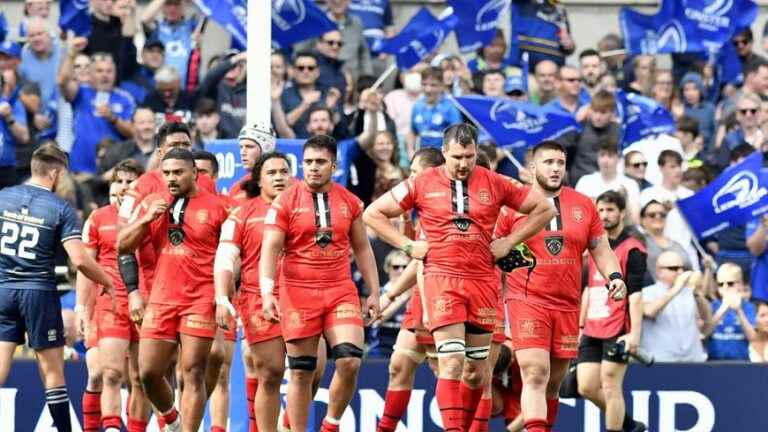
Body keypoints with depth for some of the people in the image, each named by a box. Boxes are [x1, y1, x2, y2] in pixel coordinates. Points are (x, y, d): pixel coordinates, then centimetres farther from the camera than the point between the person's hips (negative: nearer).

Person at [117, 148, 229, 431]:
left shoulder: (215, 207, 0)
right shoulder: (152, 204, 12)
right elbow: (123, 246, 10)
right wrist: (147, 218, -5)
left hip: (200, 301, -4)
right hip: (161, 299, 4)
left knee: (193, 374, -7)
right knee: (148, 372, 3)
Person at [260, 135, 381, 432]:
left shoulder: (349, 202, 8)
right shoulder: (285, 202, -1)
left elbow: (362, 249, 16)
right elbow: (270, 249, -6)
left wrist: (374, 292, 13)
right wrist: (266, 293, -18)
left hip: (341, 292, 2)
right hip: (298, 293, -2)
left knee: (350, 362, -13)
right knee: (300, 372, 1)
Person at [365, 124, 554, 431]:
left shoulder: (495, 184, 5)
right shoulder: (423, 185, 1)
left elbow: (543, 209, 15)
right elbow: (373, 214, 8)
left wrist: (509, 242, 7)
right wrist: (408, 246, 1)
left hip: (483, 281, 3)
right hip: (442, 279, -3)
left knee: (476, 369, 7)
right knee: (452, 363, -15)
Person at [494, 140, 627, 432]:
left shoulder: (584, 206, 11)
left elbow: (601, 250, 15)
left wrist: (615, 276, -3)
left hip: (567, 306, 4)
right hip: (526, 301, -4)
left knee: (554, 382, 10)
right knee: (535, 374, -18)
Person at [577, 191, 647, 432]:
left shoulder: (632, 249, -5)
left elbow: (635, 294, -11)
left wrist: (635, 333, -18)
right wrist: (581, 326, 20)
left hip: (617, 332, -7)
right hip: (592, 331, 7)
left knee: (610, 386, -8)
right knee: (586, 387, 4)